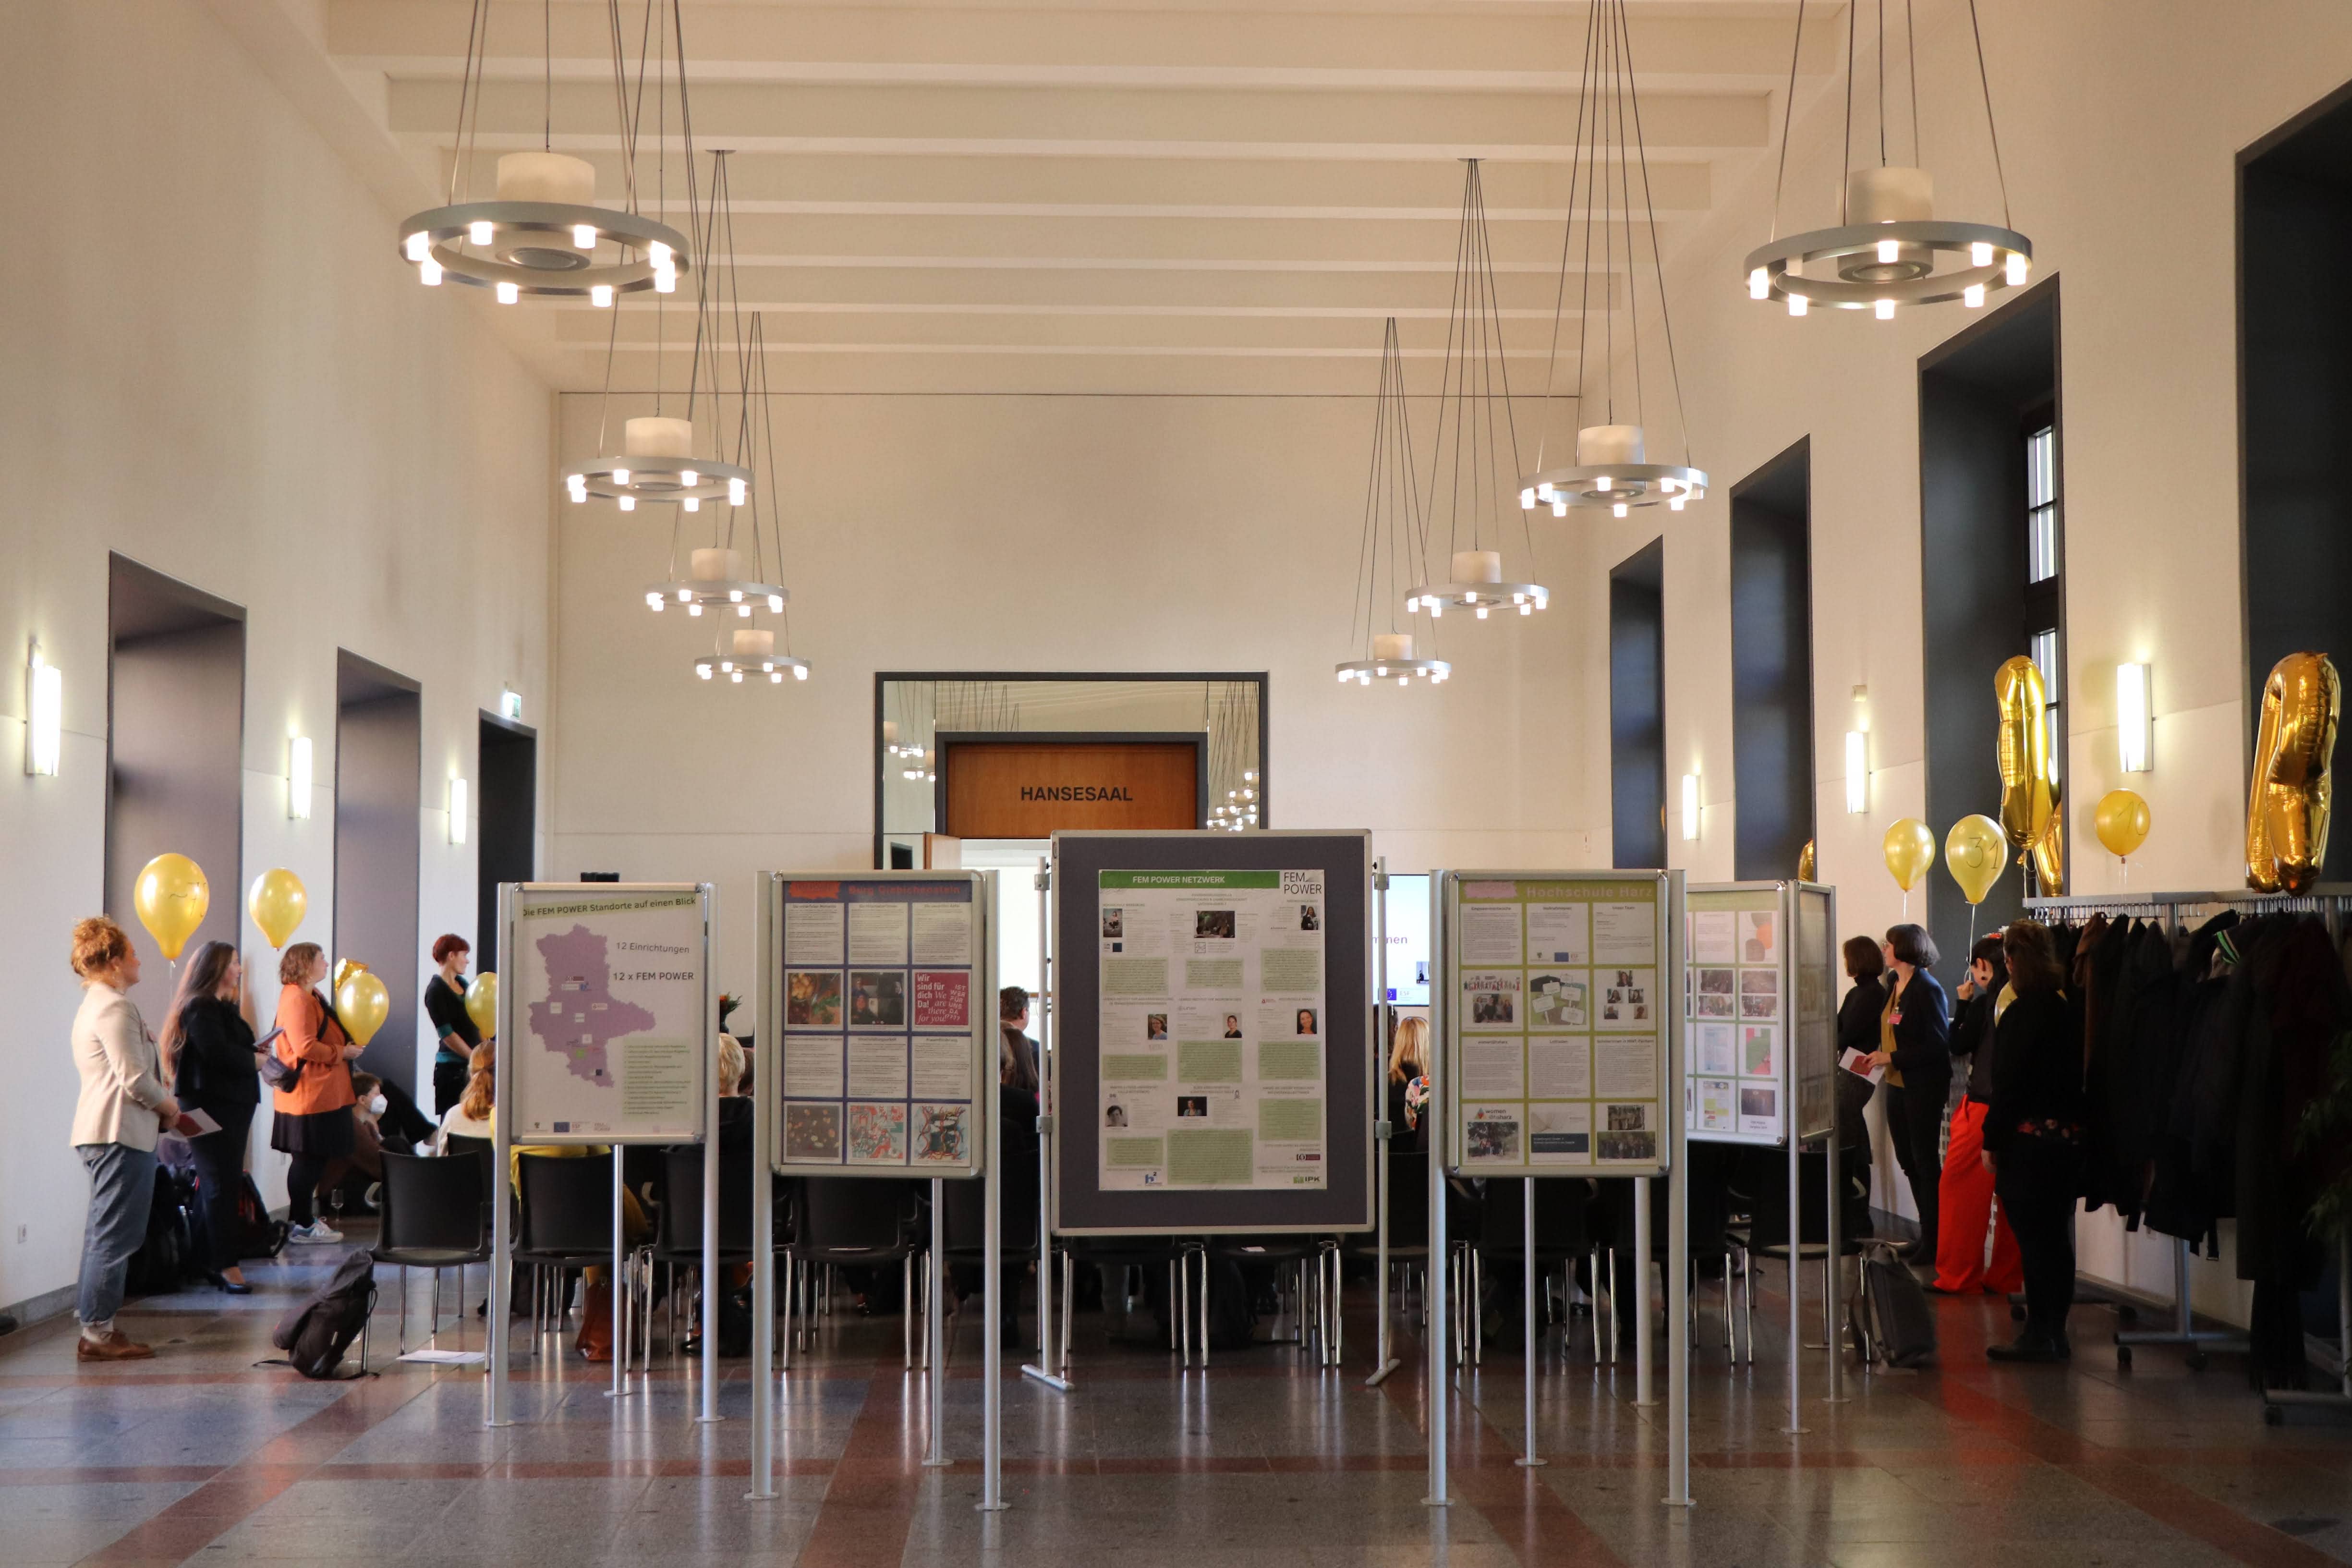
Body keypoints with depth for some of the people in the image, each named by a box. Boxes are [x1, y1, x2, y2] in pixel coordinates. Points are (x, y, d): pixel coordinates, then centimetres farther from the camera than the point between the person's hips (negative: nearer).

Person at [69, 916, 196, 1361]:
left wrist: (164, 1108, 17)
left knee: (105, 1232, 14)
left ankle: (94, 1324, 18)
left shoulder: (94, 1005, 20)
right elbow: (135, 1078, -20)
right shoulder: (114, 1008, -14)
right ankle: (97, 1332, -6)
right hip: (122, 1132, -11)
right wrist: (168, 1107, -4)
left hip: (101, 1131, 11)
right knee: (115, 1234, -8)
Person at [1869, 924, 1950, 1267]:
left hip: (1924, 1087, -9)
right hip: (1897, 1085, 9)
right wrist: (1877, 1055, 4)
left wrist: (1893, 1058, -20)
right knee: (1908, 1161, 14)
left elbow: (1937, 1046, -20)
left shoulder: (1927, 989, -16)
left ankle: (1934, 1242, 6)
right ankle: (1928, 1235, 25)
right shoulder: (1893, 985, 9)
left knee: (1926, 1162, -2)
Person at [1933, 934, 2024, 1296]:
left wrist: (1963, 1003, 2)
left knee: (1958, 1187, 3)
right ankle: (2005, 1277, 18)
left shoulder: (1984, 1003, -13)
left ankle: (1958, 1277, 6)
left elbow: (1958, 1045, -5)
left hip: (1984, 1108, -7)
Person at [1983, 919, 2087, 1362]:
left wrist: (1991, 1140, -7)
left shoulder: (2021, 1014, -15)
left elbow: (2008, 1084, -16)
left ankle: (2039, 1336, 2)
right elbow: (2076, 1074, 11)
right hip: (2068, 1136, 8)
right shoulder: (2066, 1009, 7)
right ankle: (2054, 1333, 19)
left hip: (2030, 1138, -8)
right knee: (2057, 1238, 12)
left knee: (2034, 1240, -2)